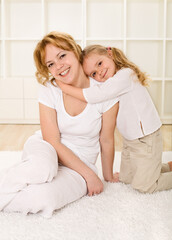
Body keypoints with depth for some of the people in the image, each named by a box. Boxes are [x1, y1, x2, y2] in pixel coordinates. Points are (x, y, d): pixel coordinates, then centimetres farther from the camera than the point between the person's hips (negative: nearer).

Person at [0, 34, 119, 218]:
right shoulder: (48, 89, -11)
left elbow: (106, 141, -3)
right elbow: (52, 141, -12)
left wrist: (108, 176, 11)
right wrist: (89, 174, -15)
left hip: (80, 164, 0)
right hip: (45, 149, 1)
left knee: (41, 198, -33)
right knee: (43, 168, -39)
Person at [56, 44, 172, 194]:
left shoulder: (125, 75, -25)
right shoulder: (113, 83, 5)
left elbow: (94, 96, -31)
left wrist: (63, 86, -24)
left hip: (147, 140, -9)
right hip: (130, 141, 9)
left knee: (144, 186, -1)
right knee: (126, 178, 19)